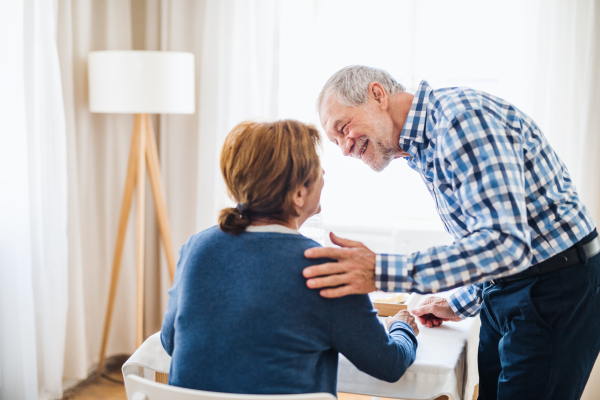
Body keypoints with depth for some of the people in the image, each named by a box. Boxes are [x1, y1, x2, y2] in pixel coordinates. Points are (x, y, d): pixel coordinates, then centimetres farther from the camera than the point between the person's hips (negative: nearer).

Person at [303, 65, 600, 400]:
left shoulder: (462, 114, -21)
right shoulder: (422, 152, 11)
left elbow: (506, 244, -31)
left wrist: (379, 272, -34)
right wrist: (463, 305, 22)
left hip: (556, 289, -9)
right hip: (503, 295, 9)